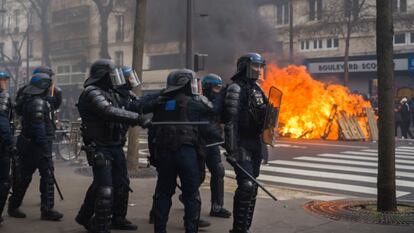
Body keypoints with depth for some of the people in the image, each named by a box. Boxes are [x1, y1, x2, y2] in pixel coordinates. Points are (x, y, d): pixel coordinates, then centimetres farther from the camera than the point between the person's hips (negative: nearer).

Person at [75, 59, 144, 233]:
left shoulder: (108, 93, 16)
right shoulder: (92, 93, -16)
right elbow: (110, 112, -31)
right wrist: (136, 117, -33)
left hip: (114, 146, 10)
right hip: (100, 148, -10)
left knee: (120, 184, 19)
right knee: (105, 189, -9)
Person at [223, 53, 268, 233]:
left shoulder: (257, 89, 15)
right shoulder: (236, 89, -10)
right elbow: (231, 121, -18)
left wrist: (263, 145, 18)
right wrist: (232, 150, -23)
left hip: (255, 143, 8)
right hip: (241, 144, -8)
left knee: (252, 187, 10)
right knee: (246, 186, -15)